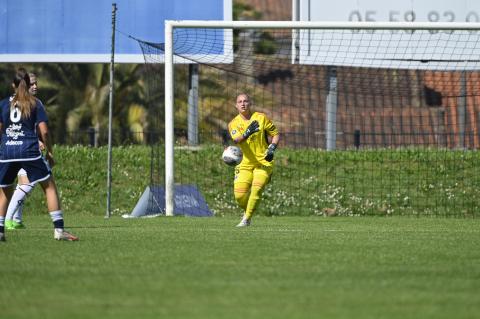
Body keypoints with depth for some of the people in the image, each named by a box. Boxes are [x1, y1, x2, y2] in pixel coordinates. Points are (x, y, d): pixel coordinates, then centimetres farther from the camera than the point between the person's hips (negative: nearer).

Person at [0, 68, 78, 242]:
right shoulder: (35, 103, 4)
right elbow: (43, 131, -3)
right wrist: (49, 151, 8)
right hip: (29, 151, -2)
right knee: (49, 186, 4)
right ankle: (59, 229, -5)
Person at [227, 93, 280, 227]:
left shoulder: (261, 118, -1)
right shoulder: (233, 123, 1)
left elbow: (275, 134, 5)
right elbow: (237, 140, -19)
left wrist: (272, 148, -13)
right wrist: (247, 133, -39)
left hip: (263, 162, -2)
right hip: (245, 164, 2)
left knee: (256, 189, -22)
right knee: (239, 195, -6)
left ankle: (246, 219, -11)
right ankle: (247, 211, 25)